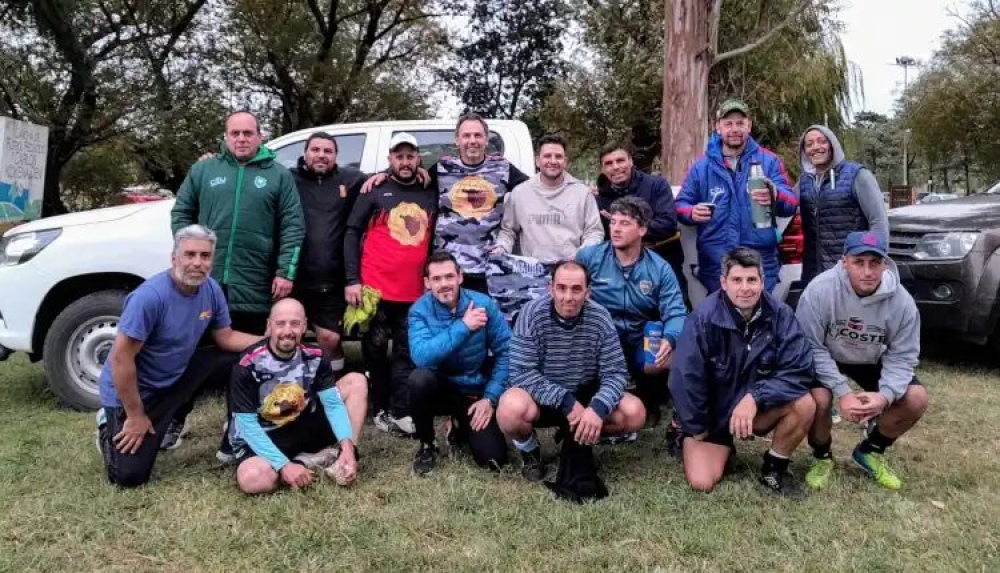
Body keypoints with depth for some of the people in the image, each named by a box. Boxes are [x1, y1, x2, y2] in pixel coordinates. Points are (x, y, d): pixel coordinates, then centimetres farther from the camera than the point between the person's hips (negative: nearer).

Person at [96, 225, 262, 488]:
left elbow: (226, 338, 2)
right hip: (135, 388, -6)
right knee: (130, 475, -8)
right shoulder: (150, 296, -31)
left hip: (178, 374, 6)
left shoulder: (211, 289, -9)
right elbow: (121, 358, -27)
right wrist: (135, 416, -21)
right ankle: (110, 424, 22)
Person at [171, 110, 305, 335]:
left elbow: (293, 225, -1)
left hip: (255, 289, -1)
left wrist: (286, 272, -9)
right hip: (206, 282, 2)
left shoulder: (279, 175, 3)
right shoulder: (202, 169, 8)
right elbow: (181, 213, 12)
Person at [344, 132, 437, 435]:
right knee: (375, 350, 6)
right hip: (375, 289, -3)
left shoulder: (430, 195, 10)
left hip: (415, 292, 3)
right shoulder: (375, 192, 1)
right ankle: (380, 409, 18)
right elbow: (352, 234, -2)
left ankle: (399, 411, 12)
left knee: (407, 353, 4)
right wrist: (352, 280, -9)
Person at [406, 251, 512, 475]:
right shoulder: (420, 310, -16)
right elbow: (421, 356, -32)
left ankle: (461, 427, 24)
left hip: (475, 391, 1)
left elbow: (505, 352, -9)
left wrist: (491, 398, -14)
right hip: (441, 387, -1)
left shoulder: (484, 304, -14)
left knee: (493, 459, -12)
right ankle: (426, 445, -7)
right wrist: (463, 327, -35)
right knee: (419, 378, -35)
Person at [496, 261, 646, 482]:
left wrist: (598, 407, -33)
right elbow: (521, 373, -23)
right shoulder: (532, 314, -20)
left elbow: (615, 373, -13)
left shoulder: (600, 318, -12)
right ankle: (528, 448, 1)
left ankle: (579, 440, 10)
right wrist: (565, 401, -31)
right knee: (511, 410, -36)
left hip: (584, 395, 3)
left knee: (635, 413, -19)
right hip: (541, 397, -3)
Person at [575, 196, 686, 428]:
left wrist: (668, 339, -27)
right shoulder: (588, 257, -1)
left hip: (642, 345, 2)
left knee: (671, 358, -27)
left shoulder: (660, 269, 3)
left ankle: (648, 402, 9)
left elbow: (675, 313, -5)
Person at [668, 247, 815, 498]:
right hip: (713, 410, -2)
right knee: (702, 483, -15)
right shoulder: (704, 318, -23)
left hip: (760, 408, 2)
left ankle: (774, 468, 1)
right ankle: (723, 447, 21)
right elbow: (685, 378, -17)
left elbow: (799, 370, -19)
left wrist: (755, 397, -31)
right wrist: (697, 428, -9)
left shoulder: (780, 314, -16)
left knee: (804, 405, -26)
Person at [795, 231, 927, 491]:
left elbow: (901, 356, -13)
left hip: (871, 361, 3)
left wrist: (885, 395, -33)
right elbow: (811, 348, -24)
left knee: (916, 399, -15)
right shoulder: (820, 289, -31)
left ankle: (870, 451, 12)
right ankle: (822, 456, 2)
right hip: (825, 358, -3)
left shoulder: (902, 301, -22)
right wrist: (843, 392, -32)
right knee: (818, 399, -31)